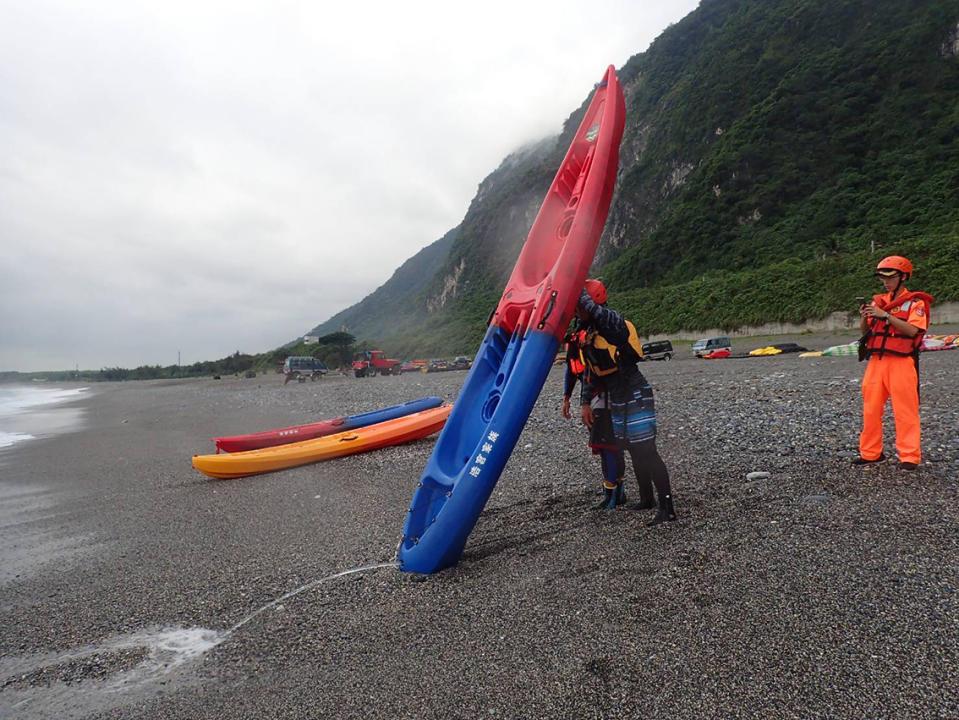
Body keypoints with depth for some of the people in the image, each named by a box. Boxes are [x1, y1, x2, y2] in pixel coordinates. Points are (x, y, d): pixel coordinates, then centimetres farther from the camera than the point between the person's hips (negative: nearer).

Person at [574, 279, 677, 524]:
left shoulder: (613, 322, -16)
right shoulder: (588, 333, 11)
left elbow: (597, 311, -40)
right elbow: (590, 371, 16)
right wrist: (585, 403, 11)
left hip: (635, 395, -9)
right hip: (616, 399, 9)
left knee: (646, 452, -8)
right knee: (634, 452, 17)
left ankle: (667, 509, -3)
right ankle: (646, 499, 30)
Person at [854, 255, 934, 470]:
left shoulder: (915, 302, 1)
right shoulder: (878, 301, 14)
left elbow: (912, 330, -14)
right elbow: (864, 330, 11)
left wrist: (885, 315, -20)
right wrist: (864, 317, -9)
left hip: (901, 362, -5)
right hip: (876, 361, 5)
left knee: (905, 410, -3)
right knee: (871, 408, 5)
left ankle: (909, 456, 4)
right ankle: (870, 453, 14)